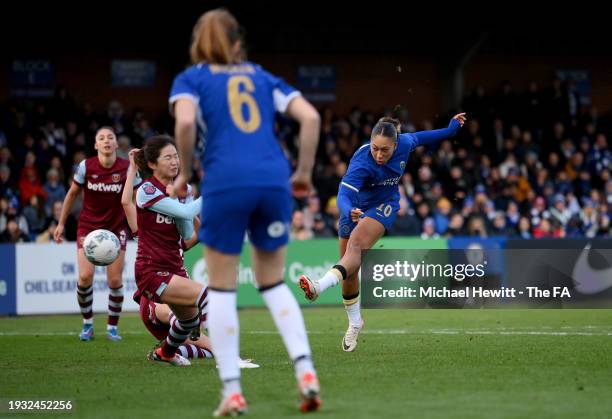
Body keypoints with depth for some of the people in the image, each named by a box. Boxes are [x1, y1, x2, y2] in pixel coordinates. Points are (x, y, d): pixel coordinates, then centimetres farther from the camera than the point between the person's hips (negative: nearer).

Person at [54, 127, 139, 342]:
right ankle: (87, 324, 9)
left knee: (115, 280, -5)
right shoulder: (86, 166, -8)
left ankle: (112, 326, 14)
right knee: (85, 277, -12)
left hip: (116, 227, 0)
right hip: (88, 225, 0)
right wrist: (61, 223, 8)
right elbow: (72, 194, 5)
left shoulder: (127, 168, -10)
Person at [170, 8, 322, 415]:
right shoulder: (262, 77, 22)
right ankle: (306, 371, -1)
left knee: (221, 288, 8)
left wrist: (184, 173, 4)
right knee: (274, 282, 17)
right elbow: (310, 117, 10)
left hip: (225, 183, -3)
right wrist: (304, 172, 16)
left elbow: (185, 123, -8)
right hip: (274, 181, 3)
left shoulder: (191, 79, 13)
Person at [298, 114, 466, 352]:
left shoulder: (405, 143, -21)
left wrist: (450, 130, 17)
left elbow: (418, 138, 5)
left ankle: (320, 286, -52)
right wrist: (350, 212, -66)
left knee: (357, 245, -30)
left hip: (383, 205, 0)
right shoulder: (362, 161, -33)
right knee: (349, 271, 4)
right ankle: (354, 323, 26)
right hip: (356, 207, 0)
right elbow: (344, 195, -43)